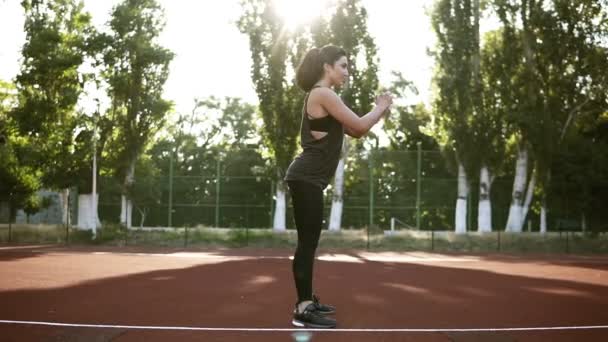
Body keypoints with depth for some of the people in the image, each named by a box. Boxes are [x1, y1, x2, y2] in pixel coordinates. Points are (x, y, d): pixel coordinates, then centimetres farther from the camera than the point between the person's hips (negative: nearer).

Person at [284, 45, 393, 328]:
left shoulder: (324, 96, 19)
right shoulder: (323, 94, -12)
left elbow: (355, 132, 21)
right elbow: (360, 126, -14)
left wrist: (379, 110, 10)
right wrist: (380, 108, 2)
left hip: (309, 179, 11)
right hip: (306, 179, -11)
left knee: (309, 242, 15)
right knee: (307, 243, -8)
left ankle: (306, 301, 23)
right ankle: (303, 311, -6)